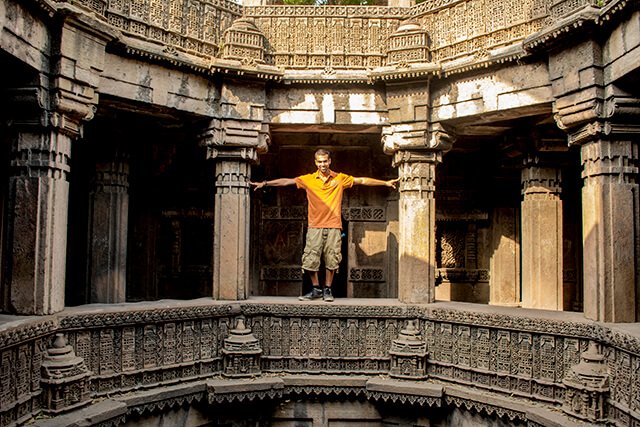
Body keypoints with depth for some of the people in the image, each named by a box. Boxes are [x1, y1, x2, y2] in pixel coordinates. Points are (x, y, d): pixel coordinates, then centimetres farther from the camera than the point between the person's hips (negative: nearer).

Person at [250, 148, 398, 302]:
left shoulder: (340, 178, 5)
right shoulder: (308, 179, 5)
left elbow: (362, 181, 9)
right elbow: (286, 181, 4)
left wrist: (385, 183, 8)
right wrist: (264, 184, 0)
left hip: (334, 226, 0)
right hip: (315, 226, 0)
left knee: (331, 259, 2)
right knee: (310, 259, -1)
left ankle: (327, 290, 16)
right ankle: (316, 290, 14)